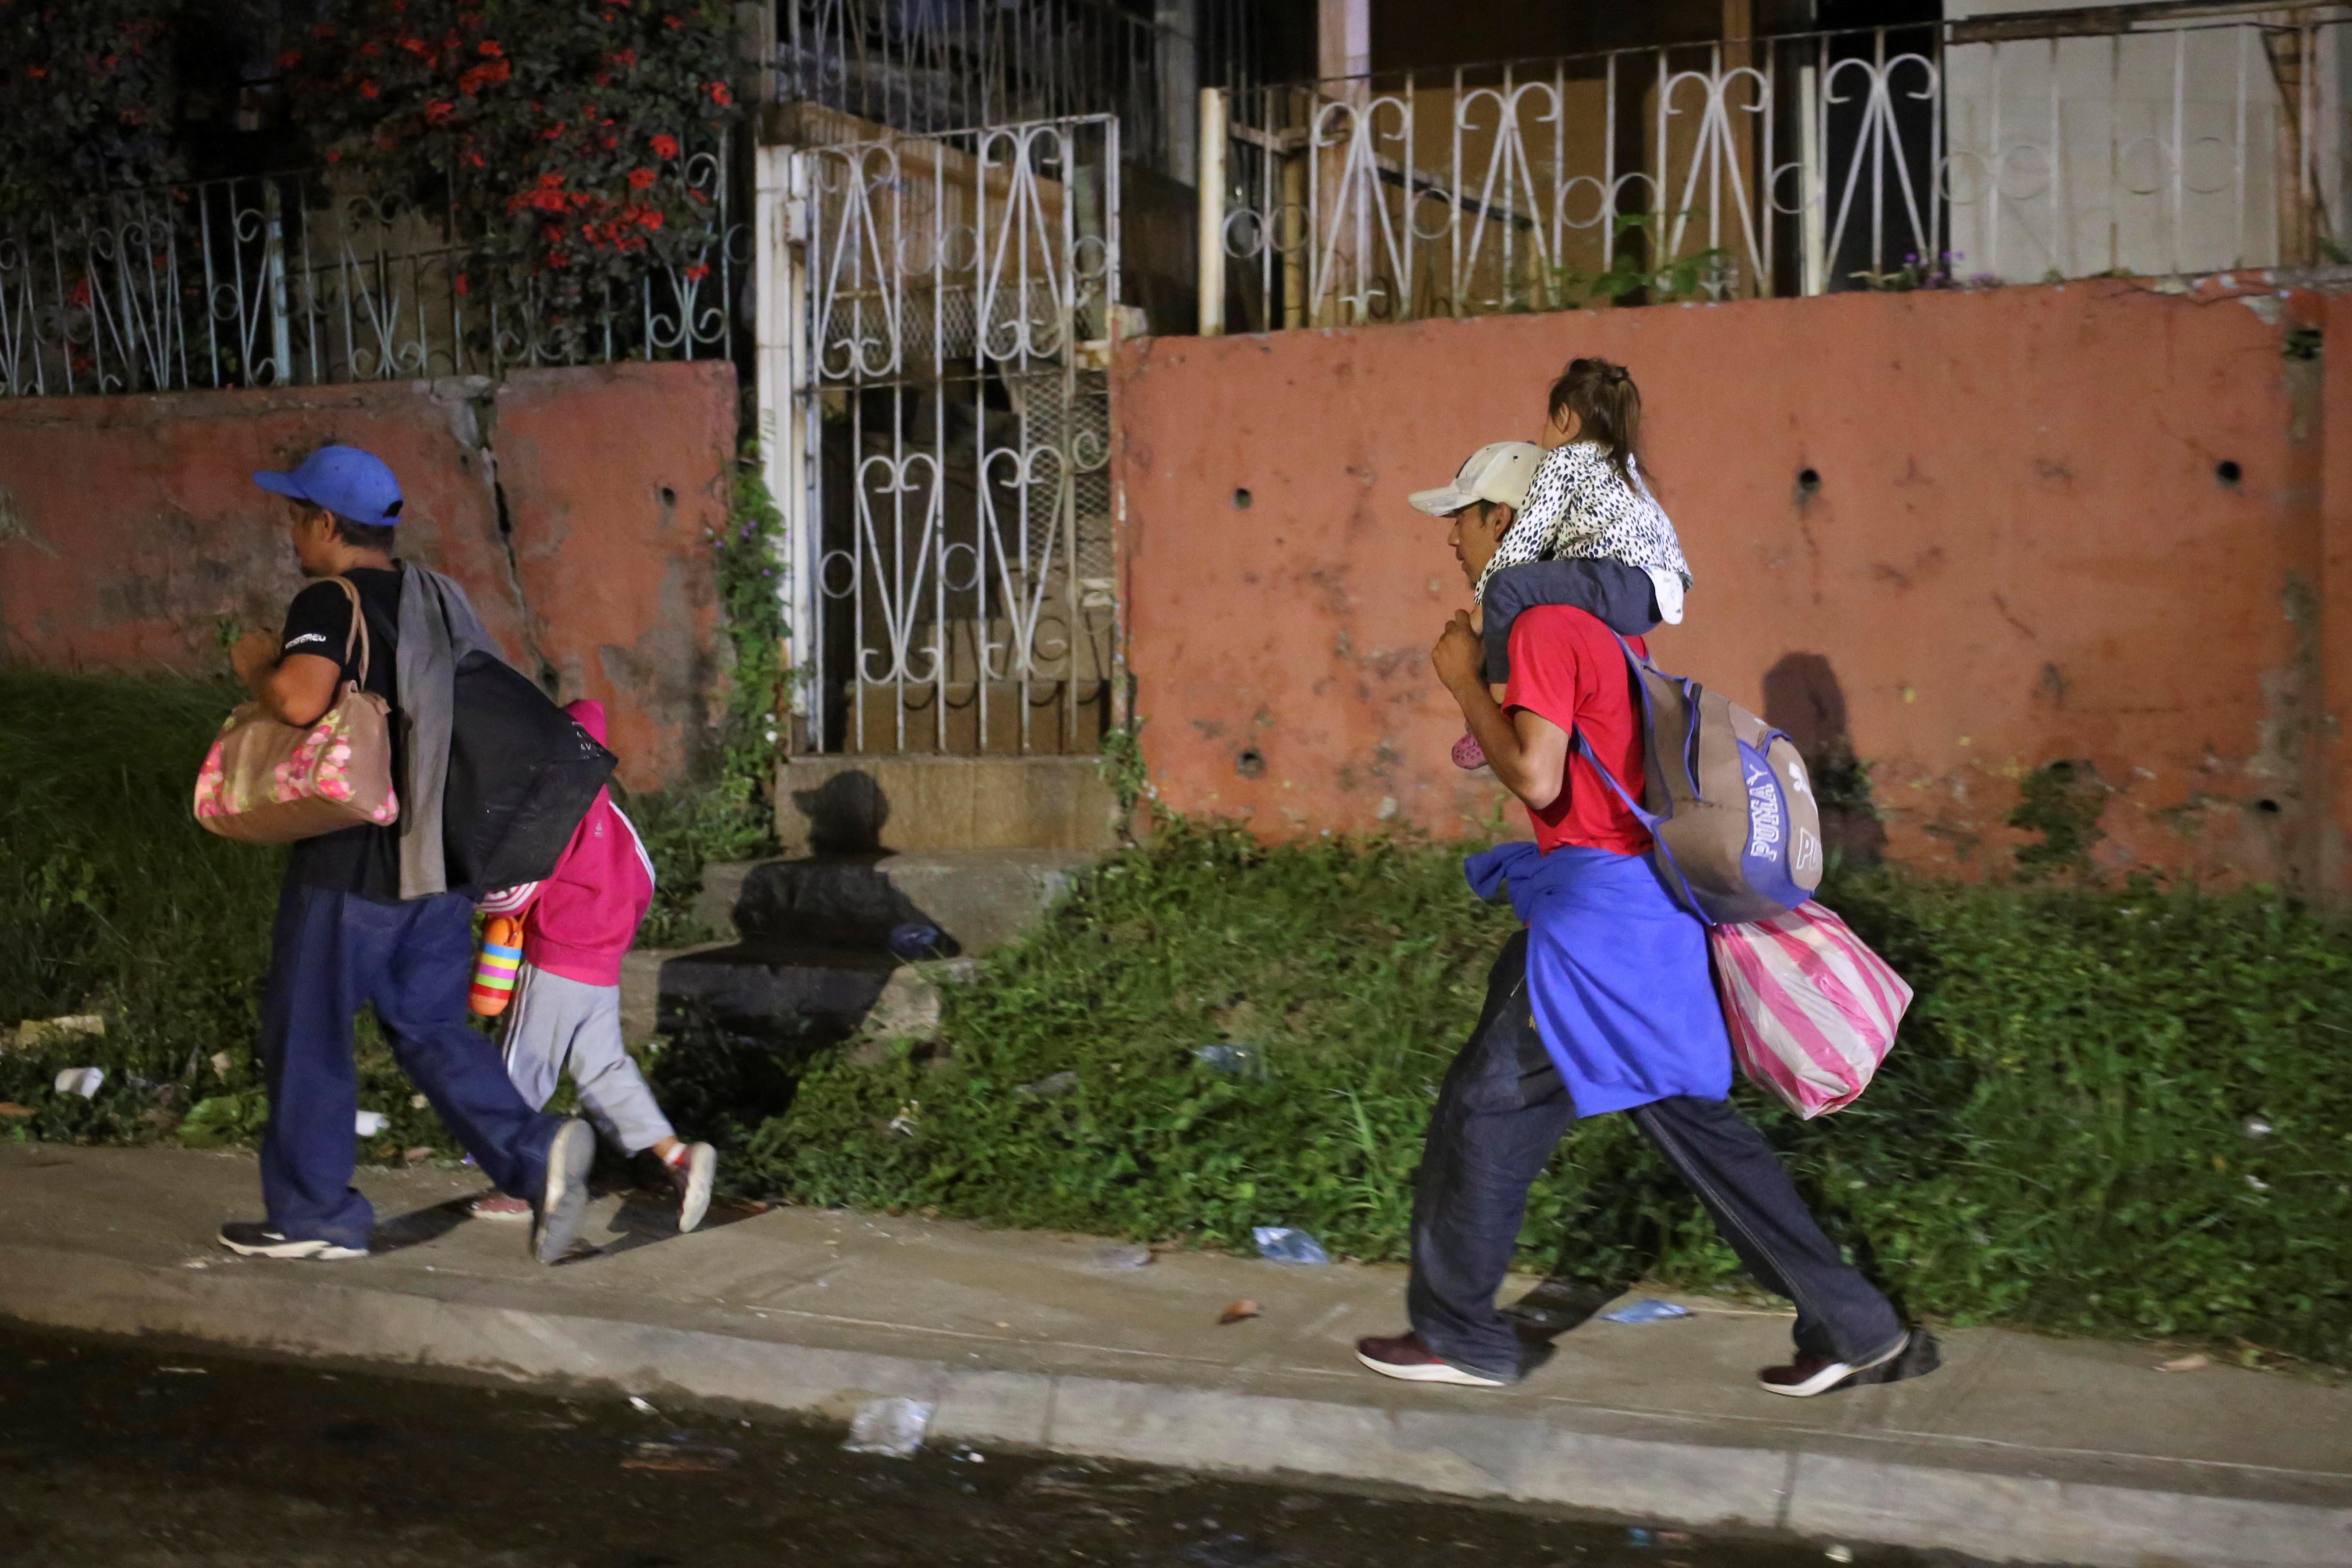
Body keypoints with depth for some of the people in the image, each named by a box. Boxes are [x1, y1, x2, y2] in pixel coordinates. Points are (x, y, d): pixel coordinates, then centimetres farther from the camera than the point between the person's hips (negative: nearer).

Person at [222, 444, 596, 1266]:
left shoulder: (330, 604, -14)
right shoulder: (438, 597, 9)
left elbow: (299, 699, -31)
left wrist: (255, 667, -10)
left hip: (348, 868, -7)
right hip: (438, 858, 7)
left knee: (307, 1035, 8)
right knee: (431, 1027, 14)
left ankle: (314, 1215, 17)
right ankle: (537, 1152, -5)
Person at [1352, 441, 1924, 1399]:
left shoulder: (1543, 626, -15)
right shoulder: (1601, 618, 15)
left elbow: (1536, 782, -22)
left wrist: (1466, 684, -11)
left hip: (1597, 908, -9)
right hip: (1635, 897, 10)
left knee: (1489, 1108, 4)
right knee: (1687, 1114, 14)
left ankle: (1459, 1338, 17)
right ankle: (1850, 1325, 16)